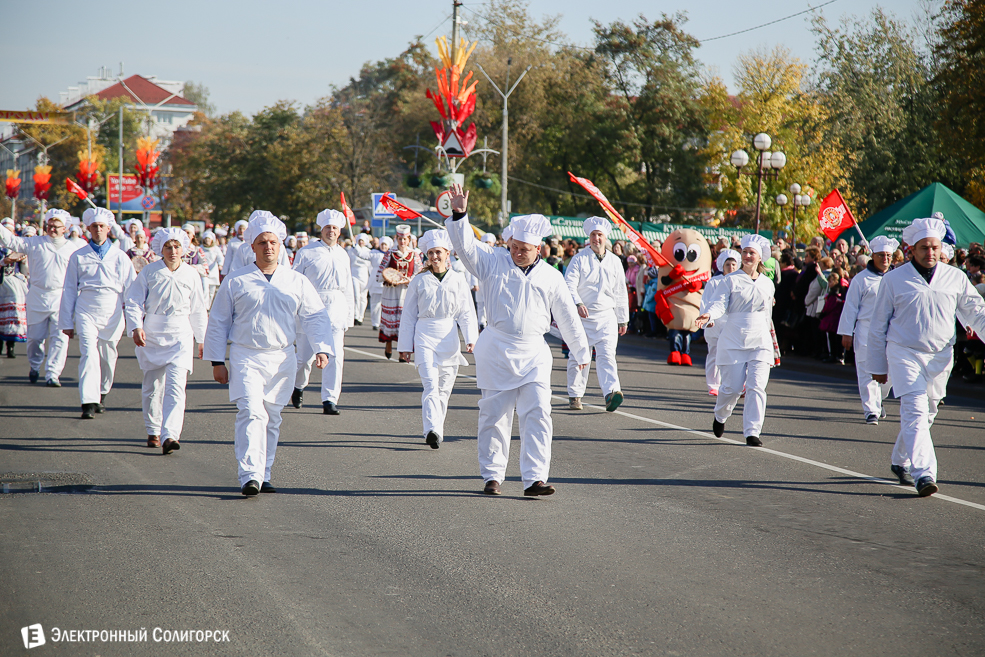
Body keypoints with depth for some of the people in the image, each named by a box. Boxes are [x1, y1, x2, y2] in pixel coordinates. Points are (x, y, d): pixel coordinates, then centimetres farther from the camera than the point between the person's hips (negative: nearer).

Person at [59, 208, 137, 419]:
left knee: (107, 359, 8)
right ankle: (88, 403, -21)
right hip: (86, 312, -1)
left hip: (112, 314, 1)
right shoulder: (78, 257, 8)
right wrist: (67, 322, 8)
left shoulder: (120, 257, 8)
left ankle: (101, 395, 31)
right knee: (89, 355, -16)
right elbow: (69, 290, 11)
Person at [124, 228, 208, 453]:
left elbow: (198, 310, 13)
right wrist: (136, 327, -15)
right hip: (152, 336, 1)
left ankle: (169, 435, -24)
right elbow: (133, 301, 0)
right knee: (152, 387, 9)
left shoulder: (191, 274, 4)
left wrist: (202, 339, 18)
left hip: (180, 336, 0)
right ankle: (153, 432, 28)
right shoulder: (149, 272, -1)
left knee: (175, 387, -14)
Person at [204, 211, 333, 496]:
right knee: (251, 413, -17)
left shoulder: (297, 282, 9)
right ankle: (250, 476, -24)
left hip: (282, 359, 3)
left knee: (272, 419, 8)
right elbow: (218, 322, 8)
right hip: (246, 357, -3)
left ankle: (264, 476, 17)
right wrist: (217, 362, 4)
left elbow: (316, 317, 10)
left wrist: (321, 348, -6)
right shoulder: (235, 281, 4)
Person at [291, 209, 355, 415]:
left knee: (335, 356, -9)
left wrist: (348, 318, 15)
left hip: (336, 309, 2)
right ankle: (298, 386, 33)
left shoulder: (343, 255, 13)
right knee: (305, 356, 3)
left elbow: (348, 289, 18)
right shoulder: (306, 252, 0)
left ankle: (330, 401, -6)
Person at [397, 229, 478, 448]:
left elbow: (467, 312, 8)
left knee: (444, 387, 6)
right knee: (430, 384, -16)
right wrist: (405, 345, 8)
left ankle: (437, 431, 17)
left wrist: (471, 338, -5)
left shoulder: (458, 279, 7)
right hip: (425, 336, -2)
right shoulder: (419, 281, 5)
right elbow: (409, 314, 10)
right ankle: (432, 430, -28)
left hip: (449, 337, 2)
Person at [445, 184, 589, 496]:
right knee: (494, 415, 3)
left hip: (533, 353, 1)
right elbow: (466, 247, -7)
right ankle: (492, 476, 14)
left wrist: (581, 352, 20)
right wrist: (459, 215, -21)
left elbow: (568, 317, 15)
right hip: (496, 351, -1)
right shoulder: (493, 262, 6)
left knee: (537, 414, -10)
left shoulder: (551, 277, 9)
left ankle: (534, 479, -11)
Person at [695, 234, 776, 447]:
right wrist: (708, 315, -33)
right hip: (733, 340, -2)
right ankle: (720, 417, 30)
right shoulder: (731, 280, 0)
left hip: (760, 341, 2)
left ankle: (752, 433, -7)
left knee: (756, 387, -10)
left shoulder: (767, 284, 11)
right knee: (732, 387, -1)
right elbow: (719, 303, -12)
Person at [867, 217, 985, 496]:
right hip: (904, 353, -3)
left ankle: (900, 461, 35)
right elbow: (878, 325, 6)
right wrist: (877, 365, 7)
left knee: (926, 414, 13)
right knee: (915, 410, -17)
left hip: (940, 356, 3)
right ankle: (924, 474, -26)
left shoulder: (955, 278, 4)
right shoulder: (894, 280, -1)